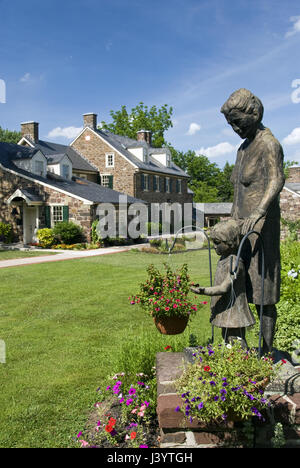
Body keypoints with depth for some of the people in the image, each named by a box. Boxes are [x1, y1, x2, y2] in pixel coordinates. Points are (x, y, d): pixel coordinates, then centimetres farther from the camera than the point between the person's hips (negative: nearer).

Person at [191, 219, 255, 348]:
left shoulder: (235, 262, -20)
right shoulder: (223, 259, 8)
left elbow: (224, 288, -25)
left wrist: (203, 291, -29)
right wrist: (214, 308, 18)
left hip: (234, 313, -9)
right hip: (225, 312, 10)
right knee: (227, 342, 18)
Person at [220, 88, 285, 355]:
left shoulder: (268, 144, -9)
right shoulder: (243, 148, 18)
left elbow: (277, 180, -24)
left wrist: (258, 213, -38)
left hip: (261, 226, -9)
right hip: (241, 225, 9)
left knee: (264, 292, -4)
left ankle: (267, 351, 6)